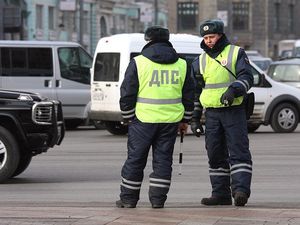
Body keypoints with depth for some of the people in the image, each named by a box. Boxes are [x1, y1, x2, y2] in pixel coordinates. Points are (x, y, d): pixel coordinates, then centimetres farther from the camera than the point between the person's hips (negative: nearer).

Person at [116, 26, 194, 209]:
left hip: (143, 120, -3)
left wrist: (128, 117, 8)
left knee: (135, 159, 6)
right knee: (163, 159, 8)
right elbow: (189, 95, 12)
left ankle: (128, 198, 11)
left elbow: (127, 93, -2)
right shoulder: (182, 65, 8)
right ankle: (158, 199, 5)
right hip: (171, 120, 3)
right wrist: (185, 120, 19)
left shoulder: (138, 63, -3)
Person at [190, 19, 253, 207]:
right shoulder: (200, 62, 14)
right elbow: (195, 91, 18)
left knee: (238, 152, -12)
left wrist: (233, 90, -27)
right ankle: (221, 193, 11)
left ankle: (241, 190, -19)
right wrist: (195, 118, 15)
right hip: (211, 113, 5)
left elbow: (246, 77, -8)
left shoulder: (236, 53, 1)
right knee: (215, 155, 6)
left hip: (234, 111, -5)